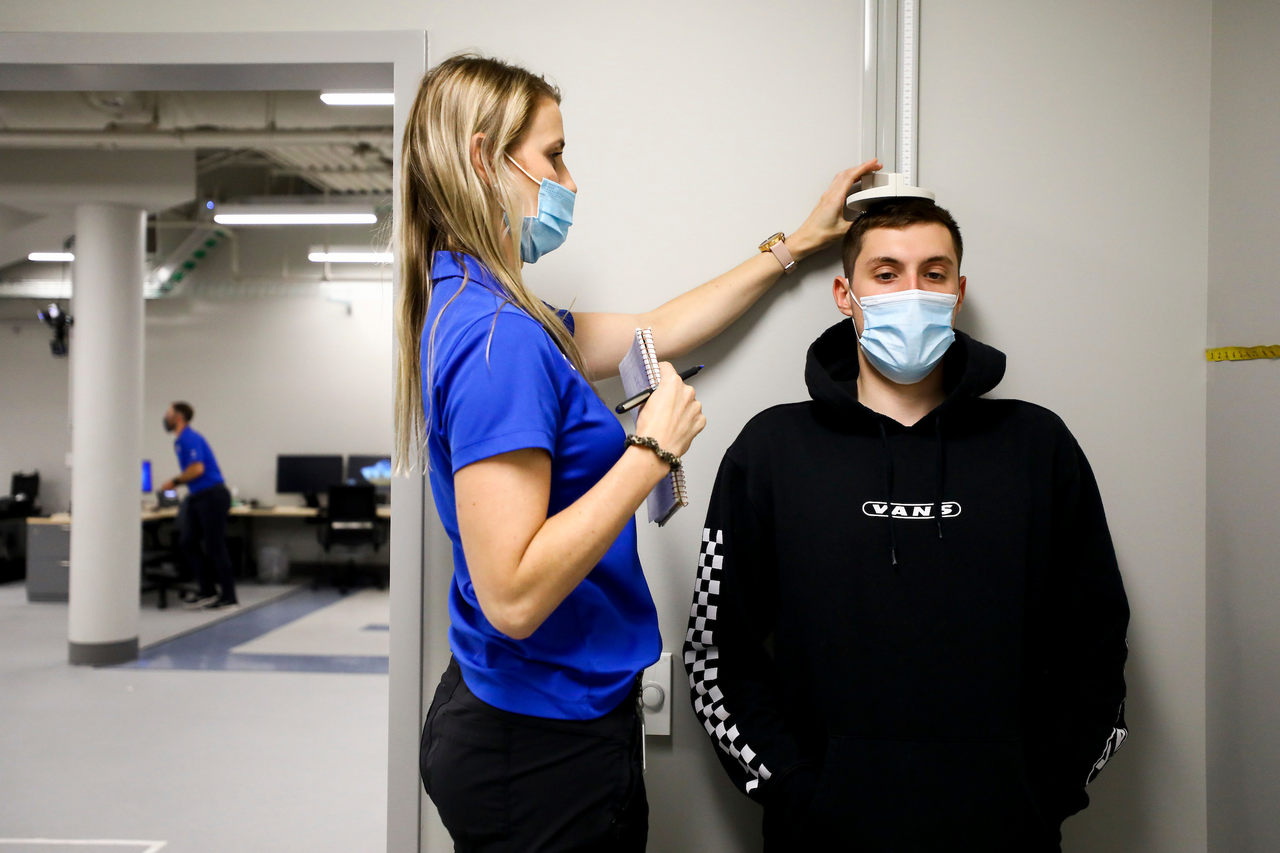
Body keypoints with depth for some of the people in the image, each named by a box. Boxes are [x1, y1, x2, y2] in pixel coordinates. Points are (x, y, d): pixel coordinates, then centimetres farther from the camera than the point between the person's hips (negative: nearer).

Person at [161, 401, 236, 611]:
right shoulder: (179, 441, 16)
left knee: (215, 548, -5)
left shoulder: (190, 439, -15)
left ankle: (229, 599, 3)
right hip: (198, 497, 10)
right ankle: (208, 592, 11)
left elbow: (197, 469, -25)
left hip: (212, 496, -10)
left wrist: (175, 482, -12)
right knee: (187, 543, 7)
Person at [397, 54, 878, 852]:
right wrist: (654, 450, -23)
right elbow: (512, 596, -30)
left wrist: (793, 245, 20)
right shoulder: (498, 337, -26)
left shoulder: (470, 309, 5)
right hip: (545, 748, -9)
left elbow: (656, 331, 15)